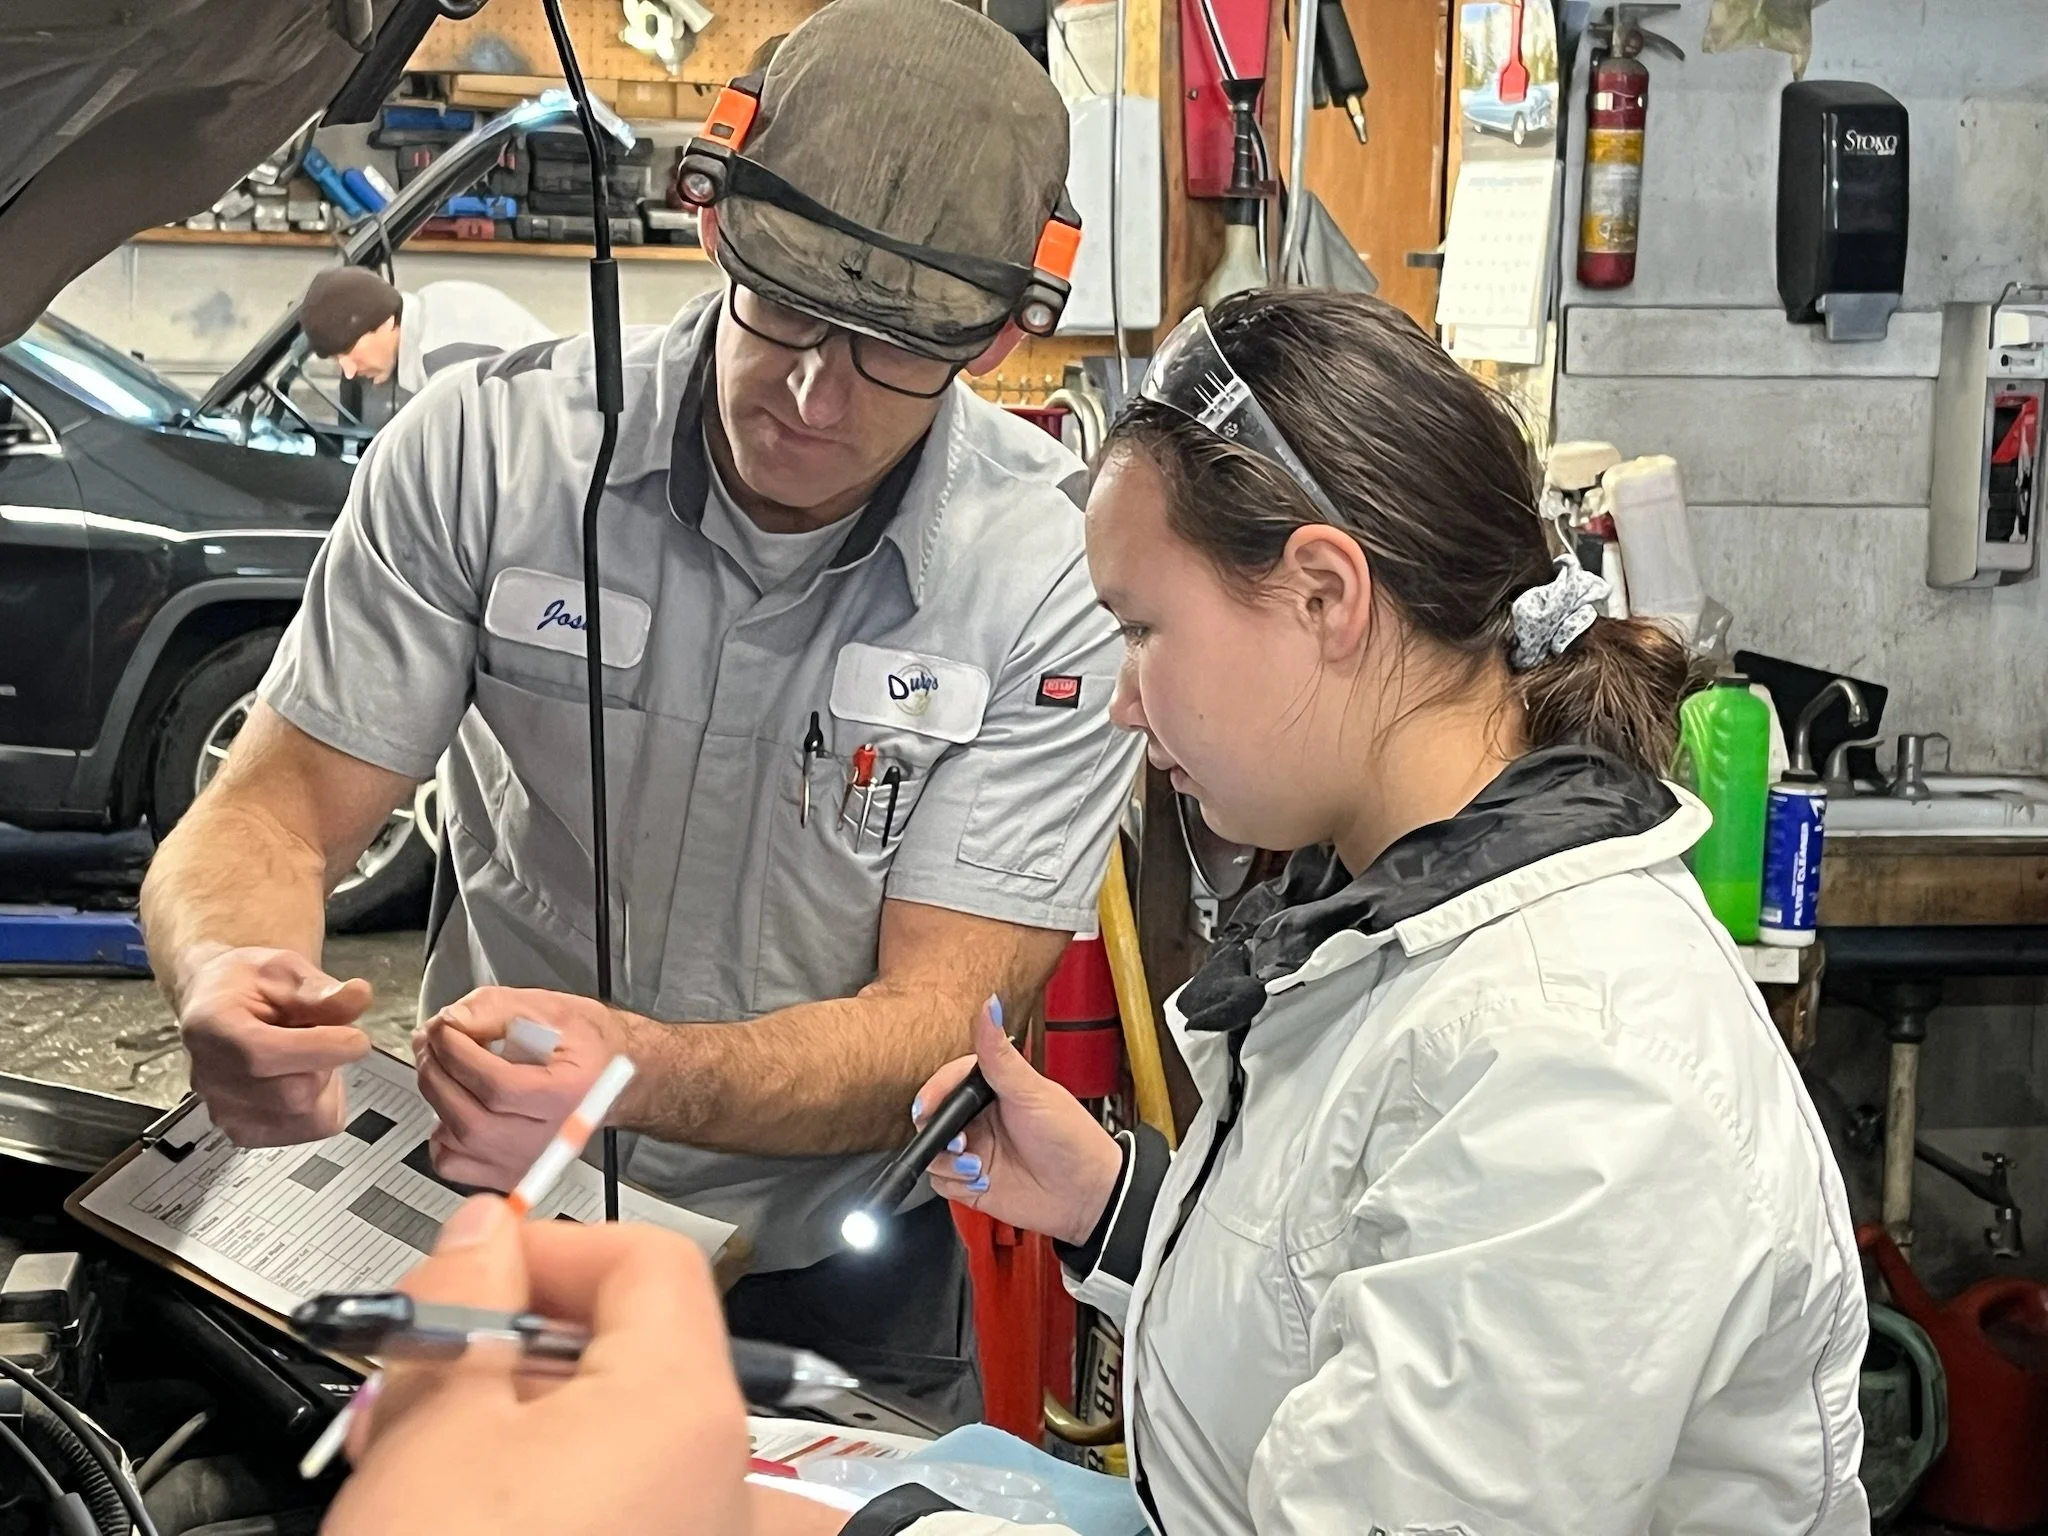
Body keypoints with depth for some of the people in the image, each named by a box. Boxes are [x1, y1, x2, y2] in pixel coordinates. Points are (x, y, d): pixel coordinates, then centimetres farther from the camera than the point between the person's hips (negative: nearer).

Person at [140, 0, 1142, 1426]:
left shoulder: (1060, 573, -16)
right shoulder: (486, 445, -11)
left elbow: (940, 1029, -18)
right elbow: (270, 817, -8)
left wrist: (643, 1072, -37)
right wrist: (229, 980, -31)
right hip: (482, 1224, 1)